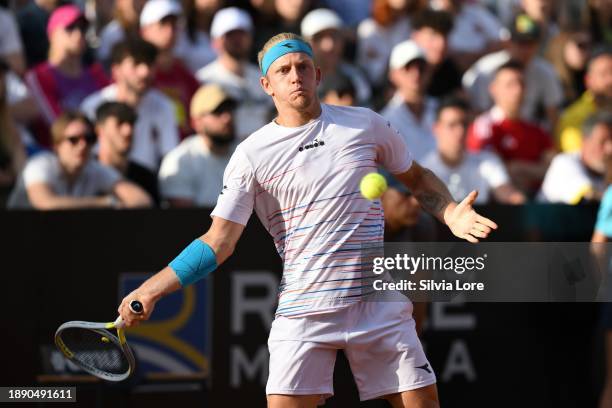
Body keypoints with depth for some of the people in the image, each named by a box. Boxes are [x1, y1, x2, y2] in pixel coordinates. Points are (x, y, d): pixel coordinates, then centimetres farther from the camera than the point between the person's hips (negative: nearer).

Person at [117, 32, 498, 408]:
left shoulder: (365, 124, 5)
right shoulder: (252, 154, 0)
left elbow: (417, 177, 20)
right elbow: (219, 242, -1)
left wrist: (451, 214, -1)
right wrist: (150, 290, -10)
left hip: (379, 304, 2)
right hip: (303, 314, -2)